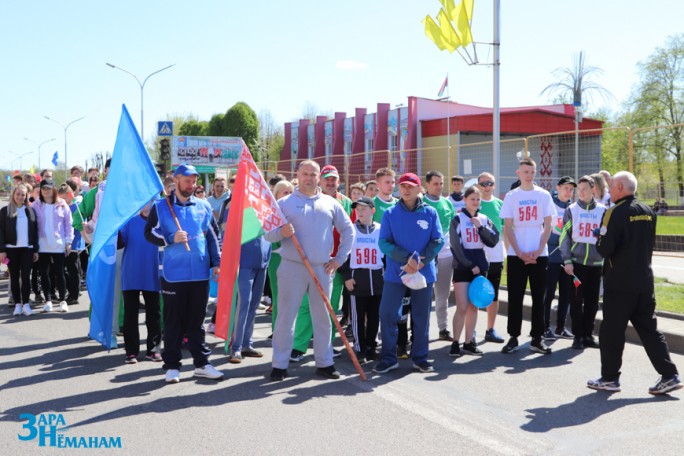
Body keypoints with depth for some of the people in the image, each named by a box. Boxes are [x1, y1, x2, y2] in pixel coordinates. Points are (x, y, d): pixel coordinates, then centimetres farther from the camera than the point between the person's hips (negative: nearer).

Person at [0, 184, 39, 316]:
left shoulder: (30, 211, 8)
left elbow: (35, 231, 8)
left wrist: (35, 250, 3)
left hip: (27, 248, 1)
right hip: (11, 248, -1)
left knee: (26, 276, -1)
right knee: (14, 277, 5)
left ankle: (26, 304, 4)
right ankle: (17, 304, 11)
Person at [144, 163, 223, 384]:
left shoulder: (204, 207, 10)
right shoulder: (161, 206, 1)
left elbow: (213, 235, 14)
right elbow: (149, 232, -4)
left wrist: (216, 262, 8)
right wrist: (171, 239, -20)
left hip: (200, 273, 3)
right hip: (173, 273, -3)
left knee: (197, 320, 11)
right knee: (173, 321, 4)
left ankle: (201, 363, 18)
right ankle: (172, 365, 13)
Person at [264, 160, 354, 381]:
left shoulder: (330, 203, 10)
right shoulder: (284, 203, 3)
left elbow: (348, 230, 16)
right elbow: (268, 234, 1)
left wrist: (340, 258, 8)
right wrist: (281, 232, -21)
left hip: (323, 268, 3)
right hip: (292, 266, -2)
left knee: (323, 317, 9)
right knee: (286, 316, -1)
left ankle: (325, 363, 19)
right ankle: (279, 365, 6)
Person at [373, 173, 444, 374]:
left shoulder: (430, 213, 2)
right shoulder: (390, 213, 1)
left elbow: (438, 241, -2)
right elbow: (384, 242, -6)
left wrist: (420, 262, -16)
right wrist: (407, 259, -19)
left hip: (424, 272, 1)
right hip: (395, 273, 0)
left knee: (421, 317, 8)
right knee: (387, 313, -5)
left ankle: (420, 357, 20)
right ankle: (388, 357, 7)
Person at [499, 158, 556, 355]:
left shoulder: (544, 195, 4)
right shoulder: (511, 196, 2)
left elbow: (548, 226, 2)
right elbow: (508, 228, 0)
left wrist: (538, 251, -9)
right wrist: (520, 253, -10)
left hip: (539, 255, 1)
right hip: (516, 255, -1)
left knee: (538, 297, 4)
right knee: (515, 297, 3)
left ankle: (537, 338, 12)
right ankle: (513, 337, 11)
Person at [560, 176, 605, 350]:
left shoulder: (602, 210, 7)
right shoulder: (571, 210, 2)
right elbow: (565, 236, 0)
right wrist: (567, 261, -8)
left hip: (596, 263, 2)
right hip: (576, 262, -2)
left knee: (592, 301, 6)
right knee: (577, 300, 0)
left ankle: (588, 334, 17)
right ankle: (578, 336, 8)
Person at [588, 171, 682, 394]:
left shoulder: (615, 213, -15)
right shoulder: (649, 212, 9)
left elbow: (605, 249, -18)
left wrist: (599, 240, 1)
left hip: (619, 283, -7)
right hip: (645, 281, 7)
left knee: (611, 331, 4)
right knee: (649, 328, 12)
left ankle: (609, 378, 12)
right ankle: (669, 375, 10)